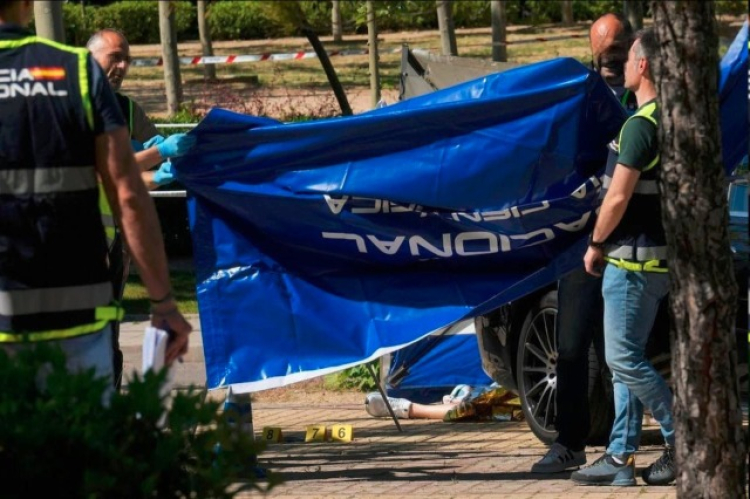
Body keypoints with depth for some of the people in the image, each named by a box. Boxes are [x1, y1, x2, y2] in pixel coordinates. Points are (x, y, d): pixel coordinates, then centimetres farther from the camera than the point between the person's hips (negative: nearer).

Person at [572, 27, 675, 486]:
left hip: (634, 258, -10)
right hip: (660, 256, 10)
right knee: (626, 358, 12)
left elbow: (618, 197, -19)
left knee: (624, 358, -6)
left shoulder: (642, 125, -17)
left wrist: (596, 245, -5)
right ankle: (621, 457, 12)